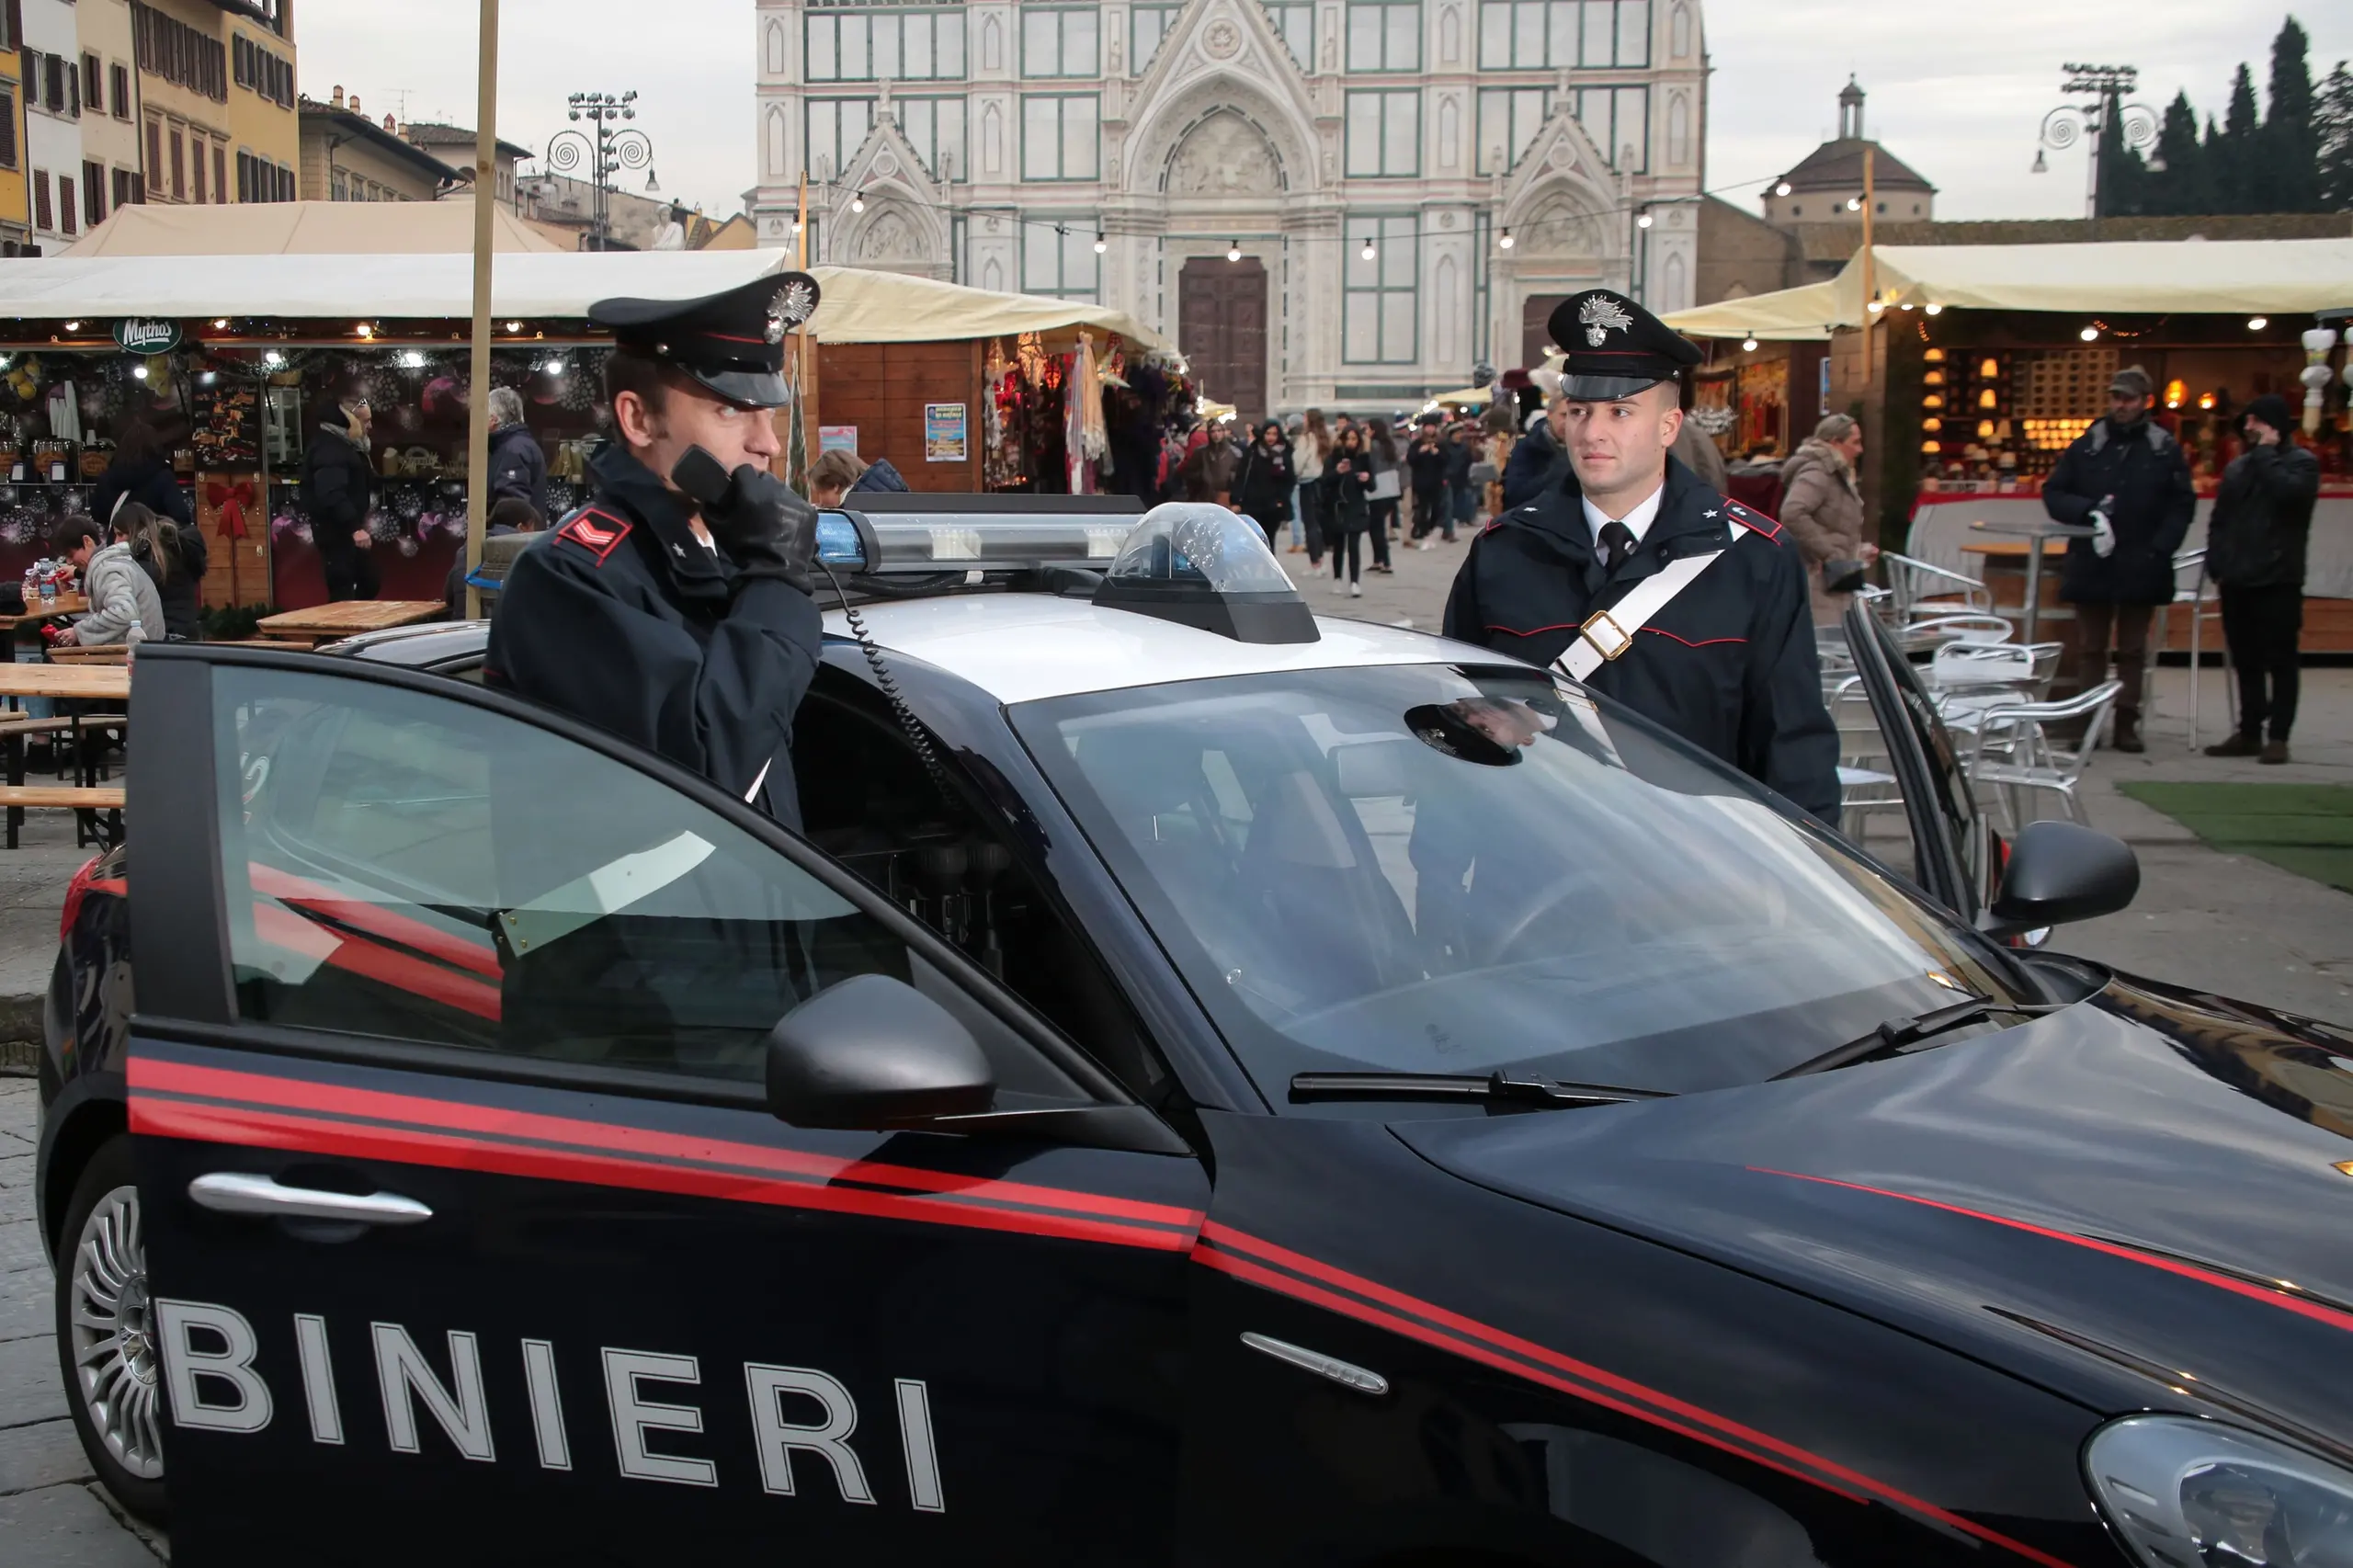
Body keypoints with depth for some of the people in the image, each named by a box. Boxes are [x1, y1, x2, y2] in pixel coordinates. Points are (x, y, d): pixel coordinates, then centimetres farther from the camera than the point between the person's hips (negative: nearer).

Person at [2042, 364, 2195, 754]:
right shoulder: (2087, 446, 6)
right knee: (2090, 648, 5)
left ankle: (2127, 723, 11)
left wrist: (2160, 549, -10)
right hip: (2091, 565, 1)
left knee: (2133, 651, 6)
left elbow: (2182, 505, 2)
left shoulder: (2166, 450, 3)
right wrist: (2089, 510, -12)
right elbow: (2053, 494, 5)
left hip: (2141, 568, -1)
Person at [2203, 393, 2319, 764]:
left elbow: (2288, 490, -24)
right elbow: (2219, 521, 18)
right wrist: (2216, 564, 6)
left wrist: (2266, 453, -13)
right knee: (2246, 661, 10)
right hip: (2237, 580, 6)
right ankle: (2249, 733, 16)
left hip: (2278, 580, -6)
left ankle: (2278, 736, 1)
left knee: (2279, 660, -2)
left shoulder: (2302, 463, -1)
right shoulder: (2238, 467, 17)